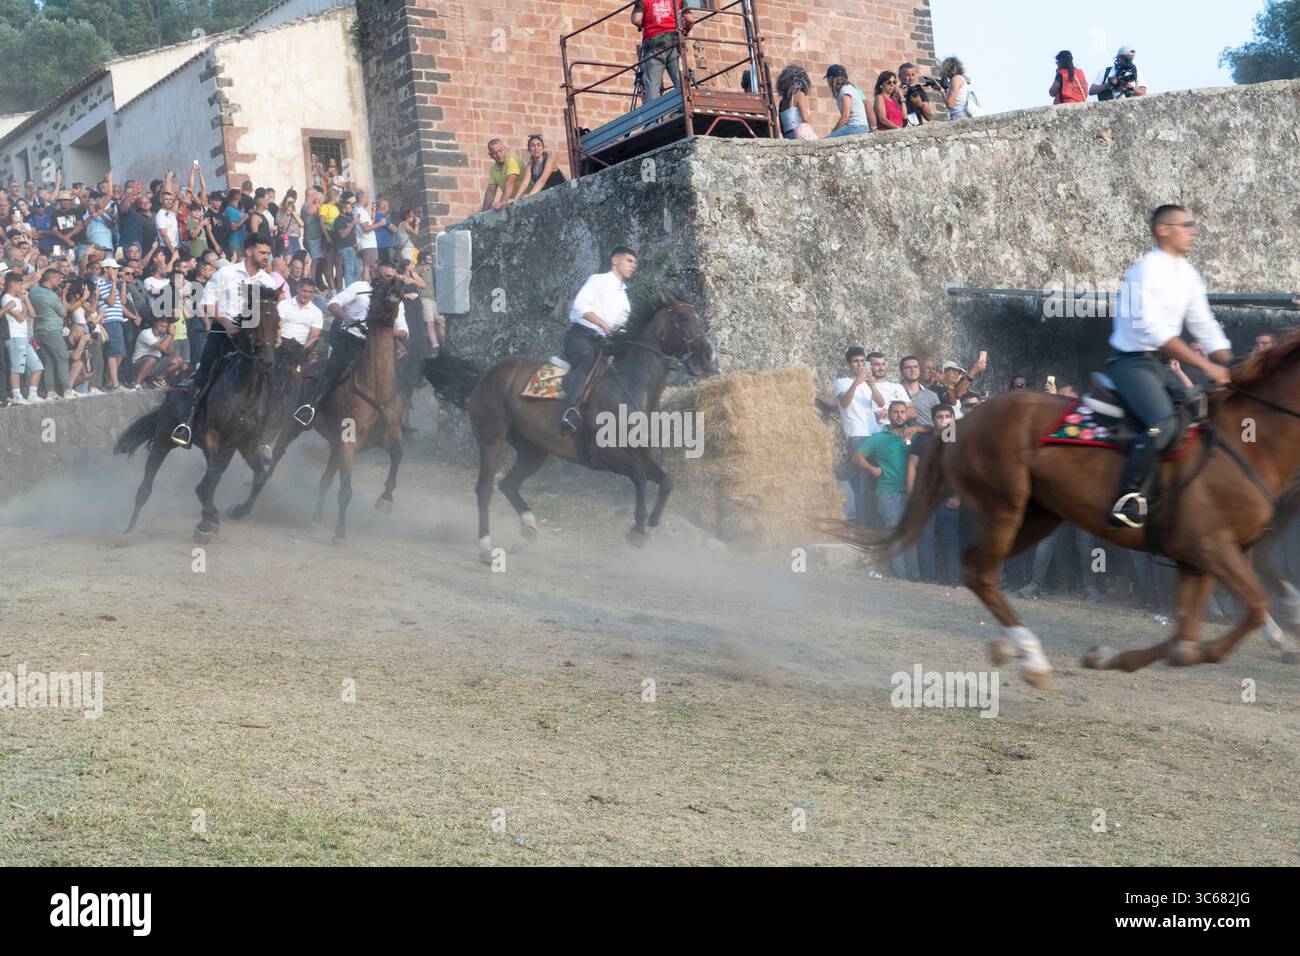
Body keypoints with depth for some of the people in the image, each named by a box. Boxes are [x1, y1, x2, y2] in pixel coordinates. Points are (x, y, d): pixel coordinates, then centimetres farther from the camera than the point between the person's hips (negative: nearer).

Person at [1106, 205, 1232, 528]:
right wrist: (1206, 365, -25)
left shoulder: (1189, 276, 10)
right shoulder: (1147, 271, -16)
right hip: (1132, 361, -9)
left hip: (1159, 366, 9)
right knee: (1163, 423, -28)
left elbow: (1206, 328, 13)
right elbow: (1153, 331, -24)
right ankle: (1128, 502, -27)